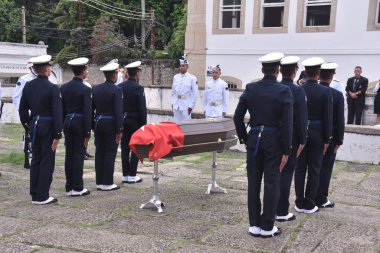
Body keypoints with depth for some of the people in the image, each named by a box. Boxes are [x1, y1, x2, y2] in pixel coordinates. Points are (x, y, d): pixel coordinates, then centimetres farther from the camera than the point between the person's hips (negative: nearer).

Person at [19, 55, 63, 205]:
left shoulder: (28, 86, 4)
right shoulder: (52, 88, -14)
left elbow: (22, 109, 9)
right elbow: (57, 113, -17)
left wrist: (27, 124, 22)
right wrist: (57, 135, -14)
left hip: (34, 125, 6)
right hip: (48, 126, -6)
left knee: (35, 160, 13)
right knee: (47, 161, 1)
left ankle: (34, 195, 19)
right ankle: (42, 196, 4)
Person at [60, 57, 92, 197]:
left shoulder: (64, 87, 6)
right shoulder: (85, 89, -12)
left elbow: (61, 108, 9)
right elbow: (87, 112, -14)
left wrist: (63, 126, 16)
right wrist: (87, 133, -10)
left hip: (68, 122, 6)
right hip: (80, 124, -6)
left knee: (69, 155, 9)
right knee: (79, 155, -1)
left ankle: (69, 187, 15)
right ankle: (77, 188, 3)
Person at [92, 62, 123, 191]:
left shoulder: (95, 88, 6)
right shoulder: (116, 90, -11)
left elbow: (91, 109, 8)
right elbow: (118, 112, -15)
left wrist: (93, 126, 14)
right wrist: (119, 130, -12)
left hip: (98, 123, 6)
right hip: (111, 125, -6)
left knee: (99, 153, 9)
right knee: (110, 154, 0)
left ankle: (99, 182, 16)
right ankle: (107, 183, 3)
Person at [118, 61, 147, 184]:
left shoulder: (120, 87, 4)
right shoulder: (138, 88, -13)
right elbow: (142, 108, -14)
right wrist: (144, 124, -6)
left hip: (123, 120, 6)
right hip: (135, 121, -6)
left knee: (125, 148, 8)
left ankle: (125, 175, 13)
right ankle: (132, 175, 3)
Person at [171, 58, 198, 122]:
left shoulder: (192, 78, -3)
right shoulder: (175, 77, 11)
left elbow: (195, 94, -3)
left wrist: (191, 106, -8)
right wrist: (173, 103, 9)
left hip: (186, 106, -4)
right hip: (176, 106, 4)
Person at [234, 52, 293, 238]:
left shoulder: (250, 89, 0)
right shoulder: (284, 91, -9)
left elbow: (237, 117, 0)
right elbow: (287, 124, -12)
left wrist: (244, 138, 12)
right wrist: (286, 151, -7)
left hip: (254, 139, 3)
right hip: (274, 140, -3)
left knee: (254, 182, 9)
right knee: (271, 182, 5)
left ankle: (254, 224, 16)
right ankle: (267, 227, 10)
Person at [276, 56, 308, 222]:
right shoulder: (298, 91, -14)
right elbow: (302, 118, -15)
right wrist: (302, 141, -7)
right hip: (290, 139, -5)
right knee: (286, 174, 1)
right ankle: (282, 212, 7)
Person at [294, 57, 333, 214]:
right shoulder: (325, 92, -9)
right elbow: (328, 117, -9)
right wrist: (326, 139, -2)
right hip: (317, 133, -2)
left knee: (300, 168, 9)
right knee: (314, 169, 5)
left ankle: (300, 203, 14)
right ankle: (309, 205, 10)